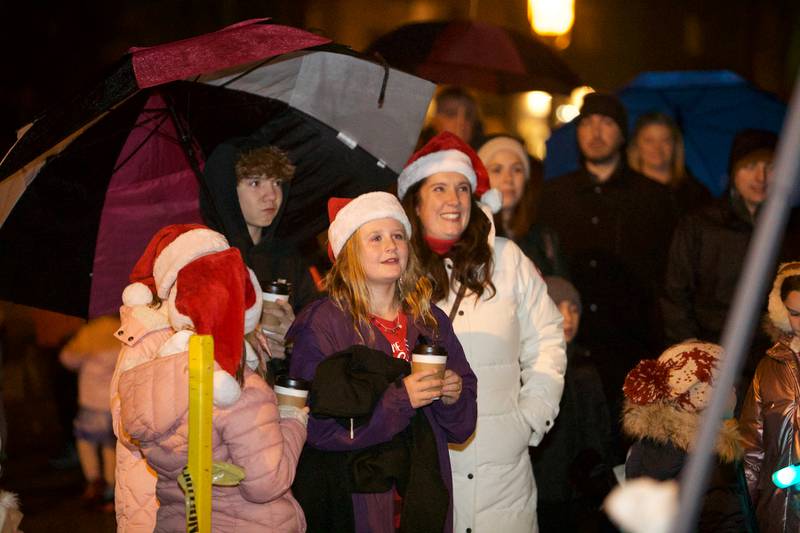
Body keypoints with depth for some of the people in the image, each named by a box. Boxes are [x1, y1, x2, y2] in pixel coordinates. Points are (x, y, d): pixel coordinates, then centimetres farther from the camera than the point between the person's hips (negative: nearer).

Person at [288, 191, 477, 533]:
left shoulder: (431, 321, 9)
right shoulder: (322, 324, -9)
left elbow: (461, 427, 12)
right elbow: (317, 423, -19)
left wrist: (454, 396, -10)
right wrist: (400, 399, -21)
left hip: (423, 490, 5)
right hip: (352, 501, -5)